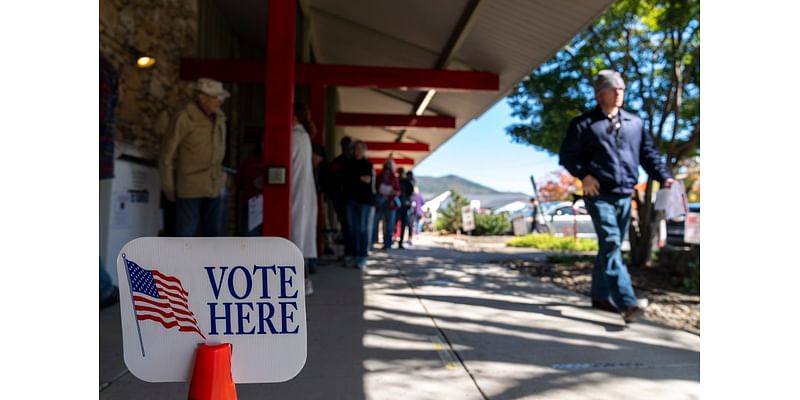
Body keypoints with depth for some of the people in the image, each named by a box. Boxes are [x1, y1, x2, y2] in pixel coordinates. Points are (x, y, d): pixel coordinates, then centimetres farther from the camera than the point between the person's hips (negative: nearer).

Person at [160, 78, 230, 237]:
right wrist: (168, 187, -3)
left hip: (214, 187, 5)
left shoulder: (219, 118, 3)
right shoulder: (185, 118, -13)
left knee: (214, 232, 12)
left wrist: (220, 178, 14)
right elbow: (167, 154, -7)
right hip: (190, 187, -5)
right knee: (187, 232, 3)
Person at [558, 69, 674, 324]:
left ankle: (601, 296, 24)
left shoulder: (635, 123, 16)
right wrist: (584, 174, -14)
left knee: (611, 246, 12)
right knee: (611, 245, -15)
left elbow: (649, 154, 16)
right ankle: (627, 302, -20)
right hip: (600, 194, -5)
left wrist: (664, 177, 1)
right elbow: (567, 155, 1)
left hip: (625, 196, 6)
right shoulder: (584, 124, 2)